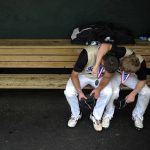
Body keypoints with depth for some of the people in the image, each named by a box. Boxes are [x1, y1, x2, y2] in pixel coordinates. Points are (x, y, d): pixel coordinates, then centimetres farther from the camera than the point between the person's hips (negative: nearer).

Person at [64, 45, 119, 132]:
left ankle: (96, 116, -1)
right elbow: (74, 75, -27)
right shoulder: (87, 54, -38)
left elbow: (107, 77, -13)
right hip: (82, 75, -2)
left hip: (99, 77, 2)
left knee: (108, 92, -26)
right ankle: (76, 115, 4)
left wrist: (99, 89, -31)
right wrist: (79, 92, -37)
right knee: (69, 92, -26)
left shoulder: (112, 59, -27)